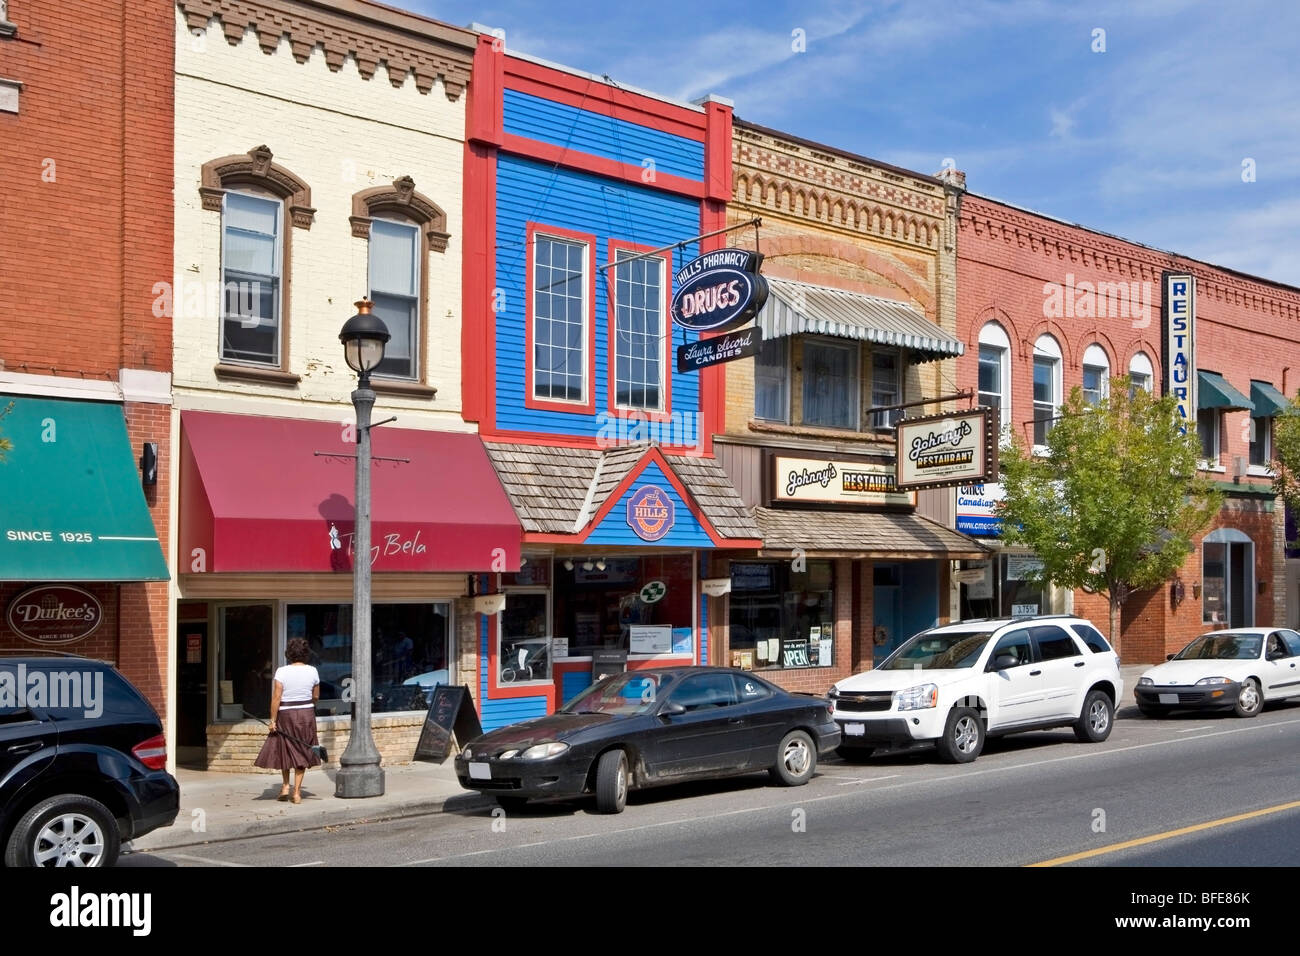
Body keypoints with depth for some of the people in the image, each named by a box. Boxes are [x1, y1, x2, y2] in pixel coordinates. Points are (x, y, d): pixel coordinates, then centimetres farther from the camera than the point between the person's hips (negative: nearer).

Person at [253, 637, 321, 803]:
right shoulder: (312, 671, -4)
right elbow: (316, 697, 6)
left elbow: (276, 697, -16)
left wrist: (273, 720, -10)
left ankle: (285, 786, 15)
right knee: (301, 752, 10)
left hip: (285, 715, -2)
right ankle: (296, 792, 8)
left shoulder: (282, 672, -12)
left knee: (284, 750, 20)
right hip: (306, 714, 2)